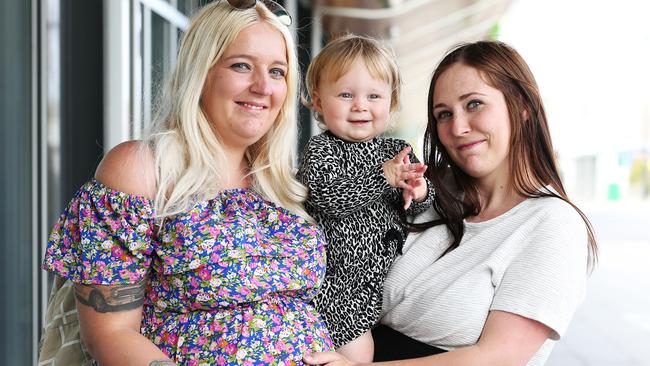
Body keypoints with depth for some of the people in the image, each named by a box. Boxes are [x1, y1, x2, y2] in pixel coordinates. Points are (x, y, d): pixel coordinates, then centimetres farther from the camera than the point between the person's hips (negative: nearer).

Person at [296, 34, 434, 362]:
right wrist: (384, 177, -28)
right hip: (342, 287, -6)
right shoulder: (321, 149, -10)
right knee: (357, 352, -8)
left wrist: (418, 194, -13)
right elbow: (327, 196, -27)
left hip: (386, 277, 6)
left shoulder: (397, 151, 7)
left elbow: (418, 207, 12)